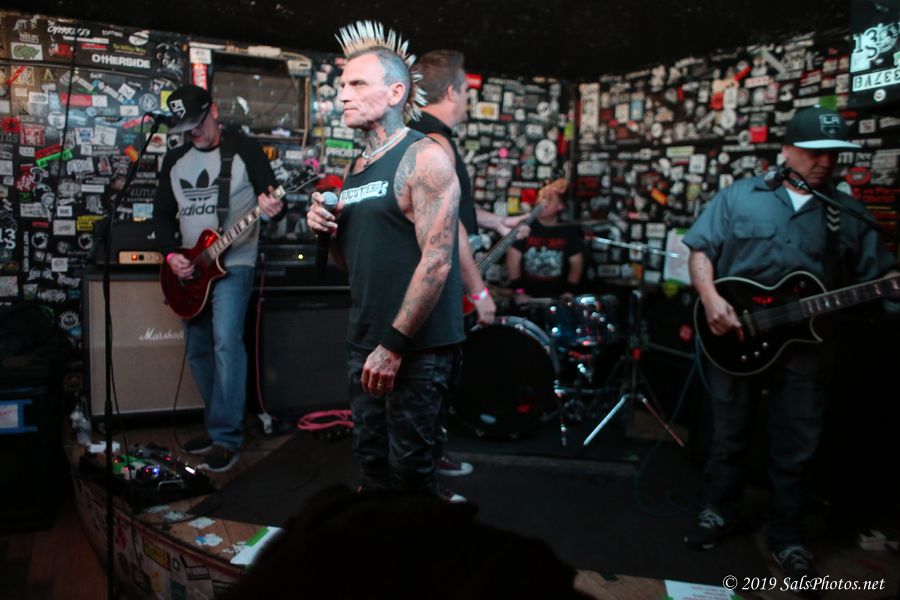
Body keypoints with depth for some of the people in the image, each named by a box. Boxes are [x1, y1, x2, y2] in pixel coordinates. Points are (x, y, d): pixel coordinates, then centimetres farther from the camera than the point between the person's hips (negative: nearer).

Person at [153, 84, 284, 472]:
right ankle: (216, 424, 25)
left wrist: (270, 206, -33)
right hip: (190, 268, 7)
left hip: (233, 265, -7)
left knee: (226, 344, -18)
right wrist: (171, 254, -1)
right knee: (198, 350, 11)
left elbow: (272, 198, -8)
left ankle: (226, 439, -12)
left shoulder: (244, 149, -4)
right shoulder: (175, 159, 12)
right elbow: (162, 212, 15)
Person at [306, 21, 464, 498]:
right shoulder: (354, 168, 14)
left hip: (417, 346, -7)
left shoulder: (423, 158, -11)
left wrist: (393, 344, -19)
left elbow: (437, 261, -18)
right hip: (364, 342, 7)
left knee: (409, 467, 1)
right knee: (371, 459, 15)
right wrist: (328, 231, -1)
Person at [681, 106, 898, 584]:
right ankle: (721, 511, 32)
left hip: (806, 348, 2)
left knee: (795, 451, 10)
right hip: (735, 337, -1)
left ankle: (787, 535, 27)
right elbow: (700, 249, -2)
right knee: (728, 436, 13)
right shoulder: (738, 197, 1)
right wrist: (711, 299, -17)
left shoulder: (848, 212, 7)